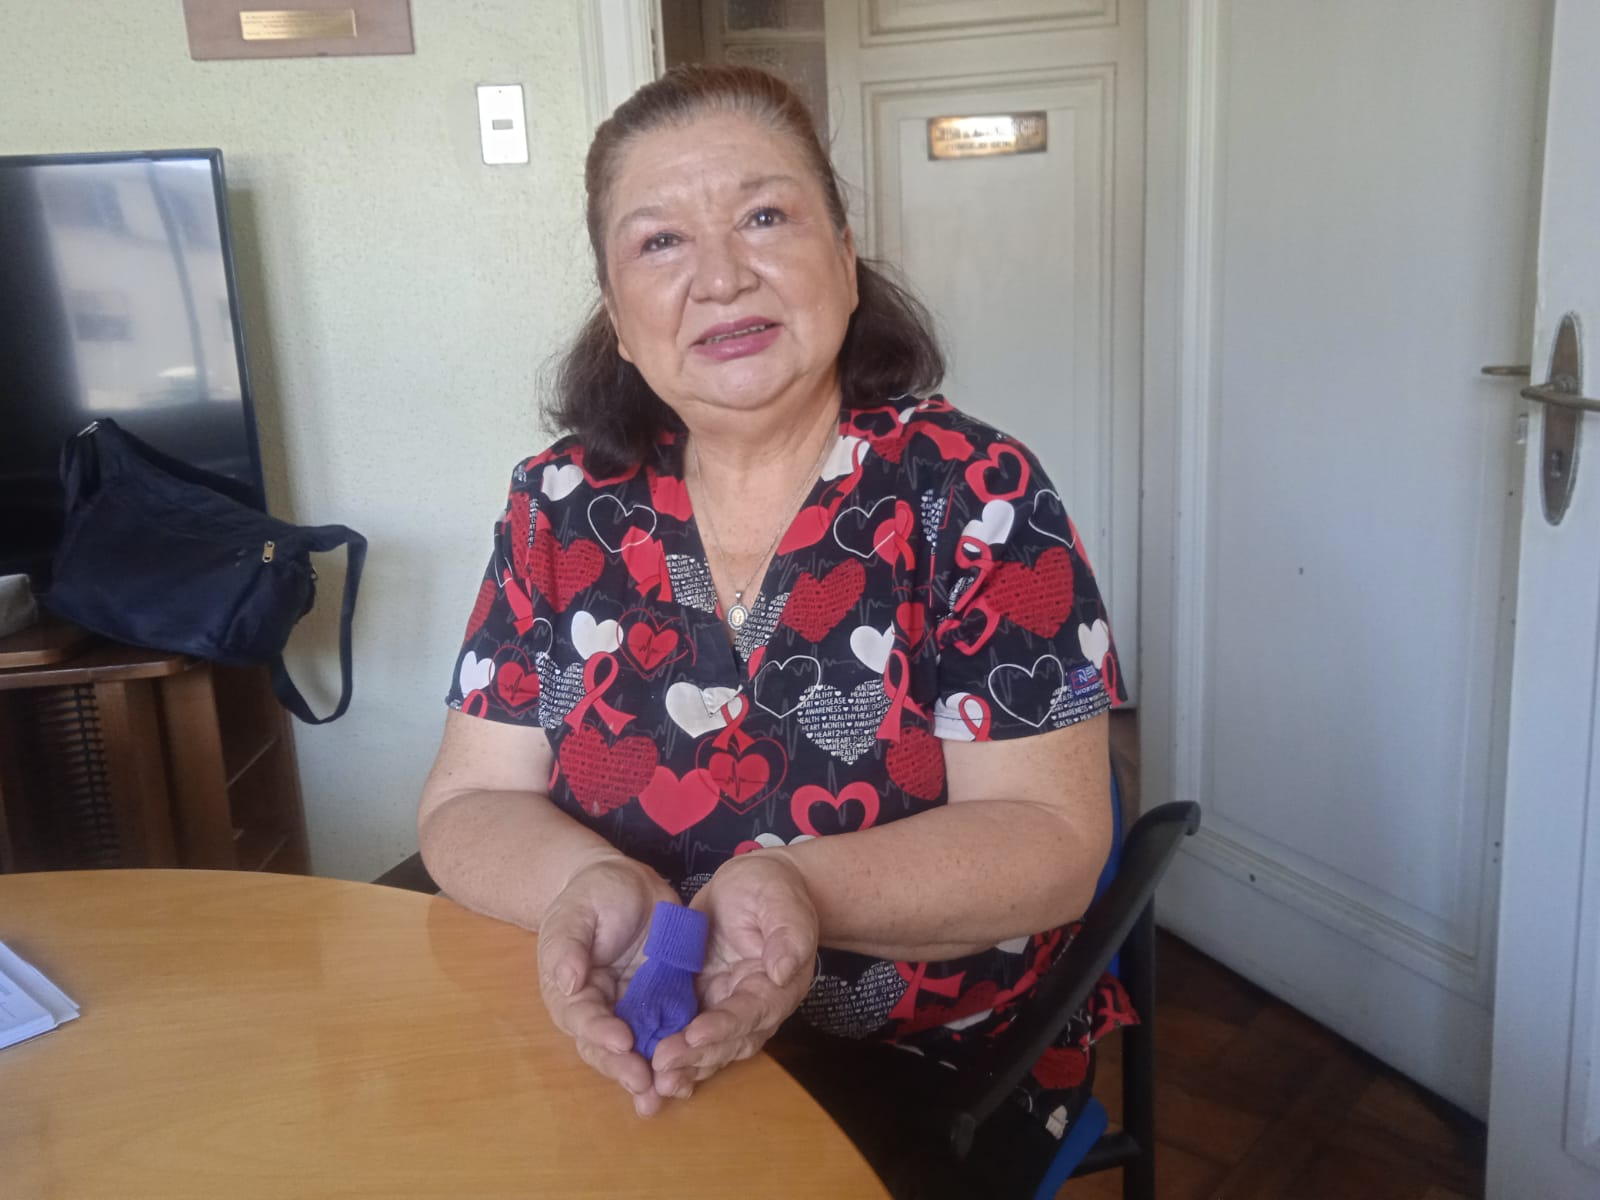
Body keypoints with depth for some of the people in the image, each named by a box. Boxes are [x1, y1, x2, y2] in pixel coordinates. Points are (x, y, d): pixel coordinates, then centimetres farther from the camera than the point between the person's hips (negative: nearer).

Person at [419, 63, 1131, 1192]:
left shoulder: (975, 493, -7)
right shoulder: (565, 503, 1)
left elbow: (1049, 839, -9)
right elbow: (471, 802, 2)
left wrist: (804, 892, -27)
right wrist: (586, 883, -20)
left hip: (944, 1077, -2)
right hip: (616, 1066, 3)